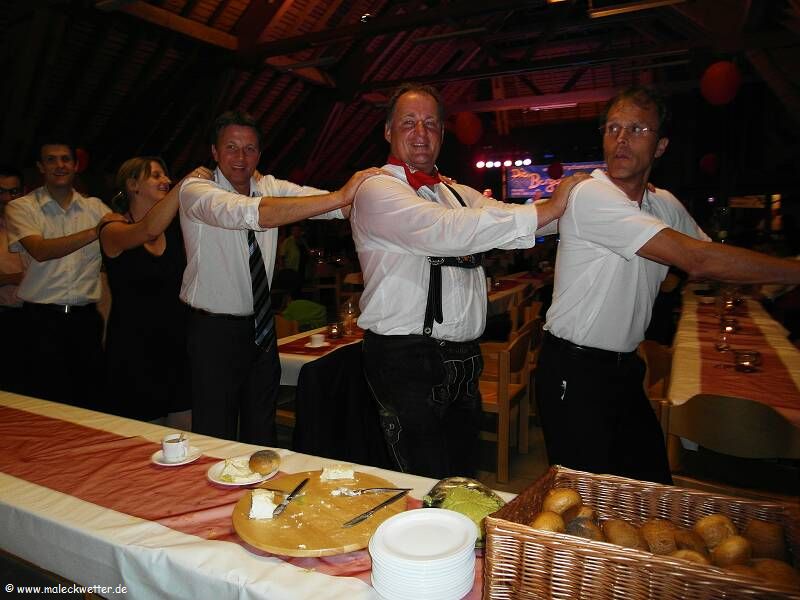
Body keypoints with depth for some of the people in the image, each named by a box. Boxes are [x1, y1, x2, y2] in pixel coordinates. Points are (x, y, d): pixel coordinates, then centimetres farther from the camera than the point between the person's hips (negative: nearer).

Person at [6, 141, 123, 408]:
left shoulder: (94, 206, 12)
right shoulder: (21, 208, 2)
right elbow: (41, 251, -15)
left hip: (86, 316, 3)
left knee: (90, 399, 8)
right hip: (43, 318, -2)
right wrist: (95, 231, -24)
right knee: (46, 405, 2)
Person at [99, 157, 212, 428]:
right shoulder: (113, 231, -6)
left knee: (185, 436, 8)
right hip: (134, 349, -4)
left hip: (177, 344, 4)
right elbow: (148, 231, -27)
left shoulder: (175, 228, 9)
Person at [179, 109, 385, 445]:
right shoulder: (195, 191, -14)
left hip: (262, 327, 5)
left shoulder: (269, 187, 2)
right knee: (217, 438, 5)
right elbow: (252, 213, -35)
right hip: (214, 331, -5)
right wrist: (339, 197, -41)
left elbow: (341, 208, -12)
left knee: (262, 434, 17)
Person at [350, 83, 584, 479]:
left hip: (463, 358, 8)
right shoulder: (377, 190, -8)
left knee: (463, 481, 18)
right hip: (406, 360, -7)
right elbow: (447, 232, -23)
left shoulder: (459, 195, 18)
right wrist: (549, 208, -20)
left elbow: (509, 221, 8)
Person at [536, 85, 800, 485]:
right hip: (575, 372, -7)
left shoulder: (665, 205, 8)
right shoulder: (591, 195, -20)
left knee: (655, 487, 16)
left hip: (624, 368, 8)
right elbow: (697, 259, -23)